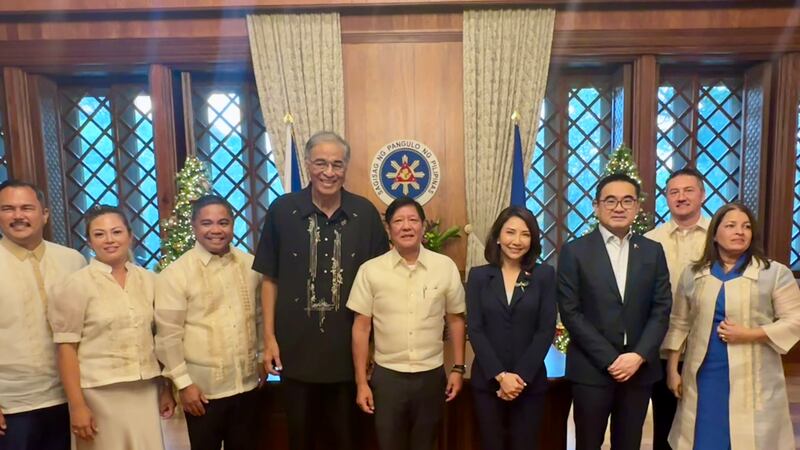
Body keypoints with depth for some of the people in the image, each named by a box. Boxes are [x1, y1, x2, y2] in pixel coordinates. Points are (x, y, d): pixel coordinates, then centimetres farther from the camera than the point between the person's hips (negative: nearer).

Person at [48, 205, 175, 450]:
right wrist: (77, 405, -9)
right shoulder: (76, 284, -6)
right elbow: (66, 348, -7)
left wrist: (166, 388, 10)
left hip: (146, 390, 3)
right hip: (99, 393, -3)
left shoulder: (147, 279, 4)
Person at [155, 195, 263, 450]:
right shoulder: (175, 274, -10)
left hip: (247, 383, 4)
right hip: (203, 389, -3)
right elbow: (168, 336, -10)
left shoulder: (250, 265, 1)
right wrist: (183, 383, -10)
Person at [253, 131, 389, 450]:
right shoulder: (283, 210, -6)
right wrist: (269, 337, -3)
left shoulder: (365, 213, -4)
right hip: (295, 346, 0)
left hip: (349, 347, 0)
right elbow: (270, 278, 0)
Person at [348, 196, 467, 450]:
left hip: (432, 375, 1)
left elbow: (456, 320, 6)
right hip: (387, 376, -1)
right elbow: (361, 327, -2)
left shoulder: (446, 267, -3)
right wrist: (361, 382, -2)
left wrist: (458, 368, 4)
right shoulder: (370, 270, -7)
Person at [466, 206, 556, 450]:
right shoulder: (479, 275, 0)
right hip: (487, 381, 1)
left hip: (530, 381, 0)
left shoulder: (544, 275, -1)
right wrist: (500, 375, -12)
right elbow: (474, 329, -4)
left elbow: (546, 329, -5)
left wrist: (520, 376, -11)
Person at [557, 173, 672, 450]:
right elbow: (570, 313, -9)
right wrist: (610, 359, -13)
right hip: (592, 369, -3)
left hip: (640, 369, 3)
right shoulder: (574, 251, -4)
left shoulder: (653, 251, 7)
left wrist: (639, 356, -10)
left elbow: (661, 309, 3)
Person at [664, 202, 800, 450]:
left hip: (752, 380, -2)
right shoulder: (692, 274, 6)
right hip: (703, 377, 2)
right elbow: (679, 325, 8)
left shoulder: (775, 273, -1)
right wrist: (672, 369, 5)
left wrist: (748, 334, -16)